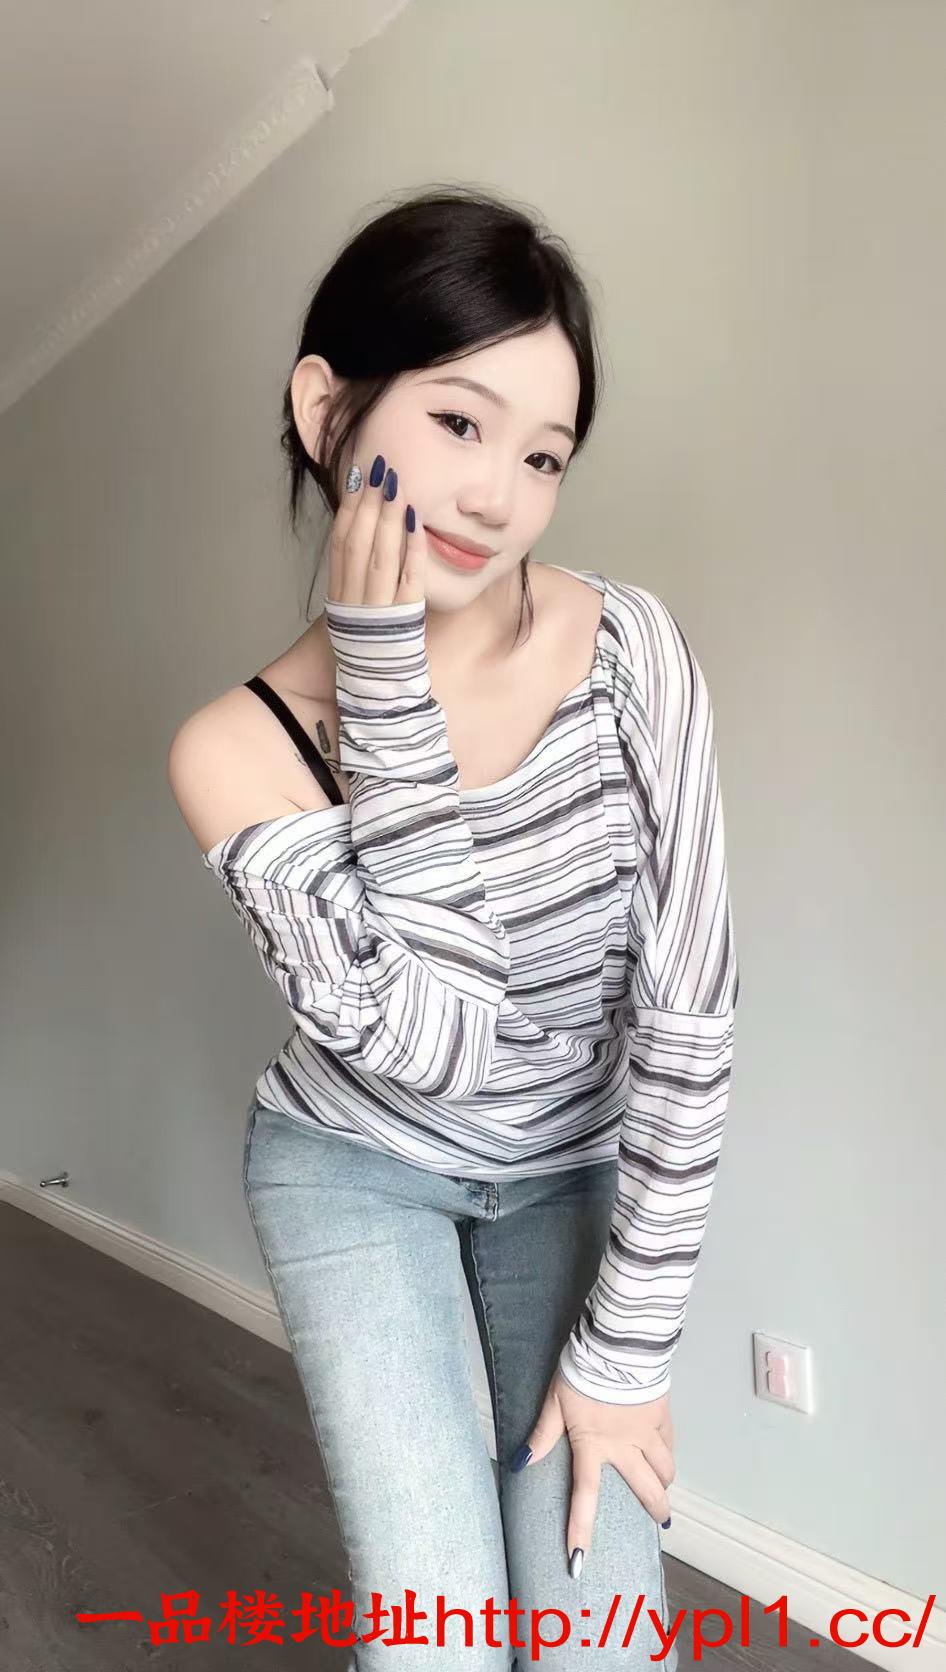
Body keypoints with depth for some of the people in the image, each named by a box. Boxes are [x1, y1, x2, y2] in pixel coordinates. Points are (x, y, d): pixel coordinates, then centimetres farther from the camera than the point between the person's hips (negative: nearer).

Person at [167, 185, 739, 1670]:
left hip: (579, 1171, 1)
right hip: (356, 1171, -1)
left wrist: (629, 1340, -14)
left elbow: (687, 1008, -19)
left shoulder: (632, 650, -21)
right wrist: (384, 684, -33)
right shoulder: (240, 749, -22)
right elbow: (429, 1040, -29)